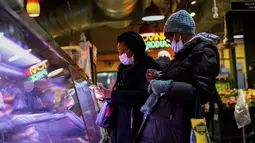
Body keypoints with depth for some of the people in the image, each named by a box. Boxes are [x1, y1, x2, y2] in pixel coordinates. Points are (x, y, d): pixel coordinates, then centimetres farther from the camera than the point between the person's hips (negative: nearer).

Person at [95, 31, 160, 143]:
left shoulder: (149, 66, -10)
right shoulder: (124, 68, 16)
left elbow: (144, 95, -23)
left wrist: (111, 94, -21)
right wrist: (104, 94, -4)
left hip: (135, 126, -7)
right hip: (118, 124, 7)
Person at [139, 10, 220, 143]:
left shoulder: (203, 51, -6)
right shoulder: (183, 53, 20)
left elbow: (202, 93, -17)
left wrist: (166, 86, -19)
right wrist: (155, 80, 11)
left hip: (173, 124, -8)